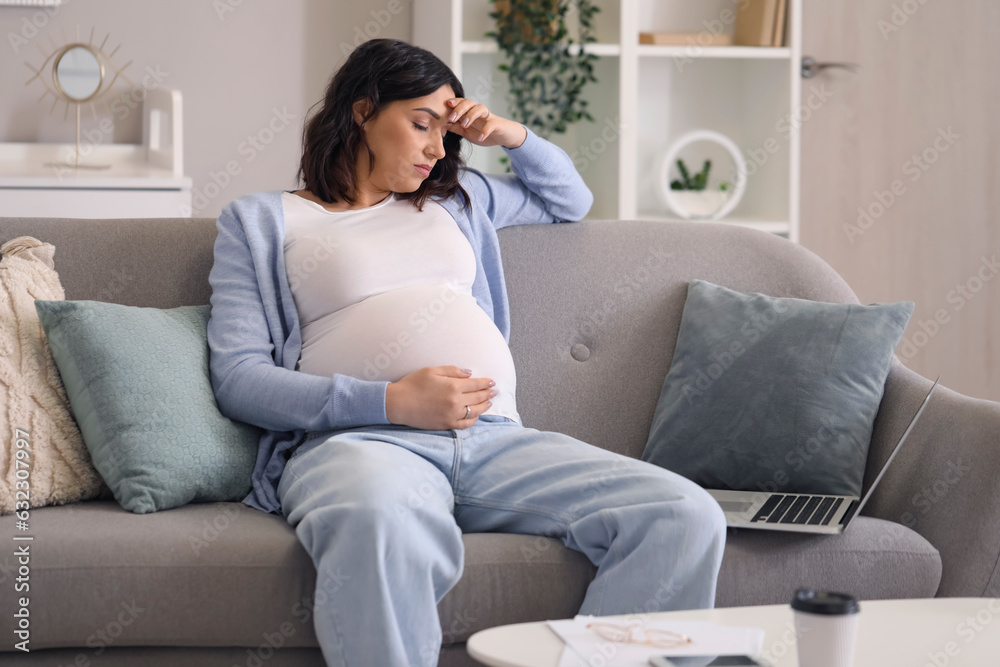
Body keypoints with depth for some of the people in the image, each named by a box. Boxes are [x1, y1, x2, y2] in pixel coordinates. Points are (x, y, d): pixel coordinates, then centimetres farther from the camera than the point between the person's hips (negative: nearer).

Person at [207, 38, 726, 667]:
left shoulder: (455, 197, 31)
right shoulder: (261, 221, 16)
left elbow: (570, 198, 47)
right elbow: (239, 378, 3)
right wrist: (392, 402, -10)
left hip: (496, 437, 5)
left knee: (686, 518, -22)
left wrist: (510, 134, 26)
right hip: (358, 439, -5)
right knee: (381, 526, -45)